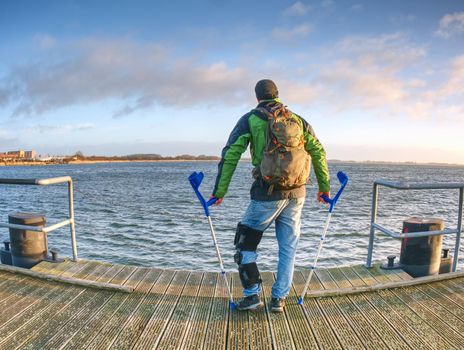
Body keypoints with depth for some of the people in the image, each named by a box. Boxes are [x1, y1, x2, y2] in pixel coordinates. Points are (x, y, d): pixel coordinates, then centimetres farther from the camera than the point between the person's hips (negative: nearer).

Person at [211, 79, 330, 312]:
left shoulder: (250, 120, 2)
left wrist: (219, 191, -4)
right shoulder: (298, 120, 12)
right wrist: (324, 186, 16)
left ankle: (252, 295, 15)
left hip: (267, 193, -4)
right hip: (296, 194, 4)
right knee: (288, 247, 15)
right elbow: (318, 152, 10)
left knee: (245, 242, 13)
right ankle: (279, 299, 23)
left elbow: (230, 156, -6)